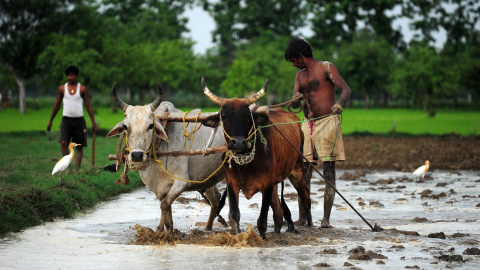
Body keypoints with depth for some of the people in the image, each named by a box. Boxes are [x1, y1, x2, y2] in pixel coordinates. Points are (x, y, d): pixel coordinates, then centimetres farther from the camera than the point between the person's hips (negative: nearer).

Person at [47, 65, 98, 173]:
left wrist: (93, 122, -1)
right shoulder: (62, 88, 5)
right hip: (66, 119, 0)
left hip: (79, 120, 0)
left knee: (79, 147, 2)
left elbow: (88, 106, 4)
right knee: (63, 143, -18)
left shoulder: (82, 89, 1)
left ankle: (77, 170, 8)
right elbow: (57, 105, 14)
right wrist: (50, 121, 16)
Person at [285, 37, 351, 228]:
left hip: (328, 121, -6)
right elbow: (294, 105, 10)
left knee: (329, 171, -6)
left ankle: (326, 219, -7)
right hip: (308, 125, 6)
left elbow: (346, 89, -13)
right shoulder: (300, 75, 18)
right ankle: (302, 218, 2)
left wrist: (340, 103, -35)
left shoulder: (326, 67, -1)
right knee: (304, 172, 1)